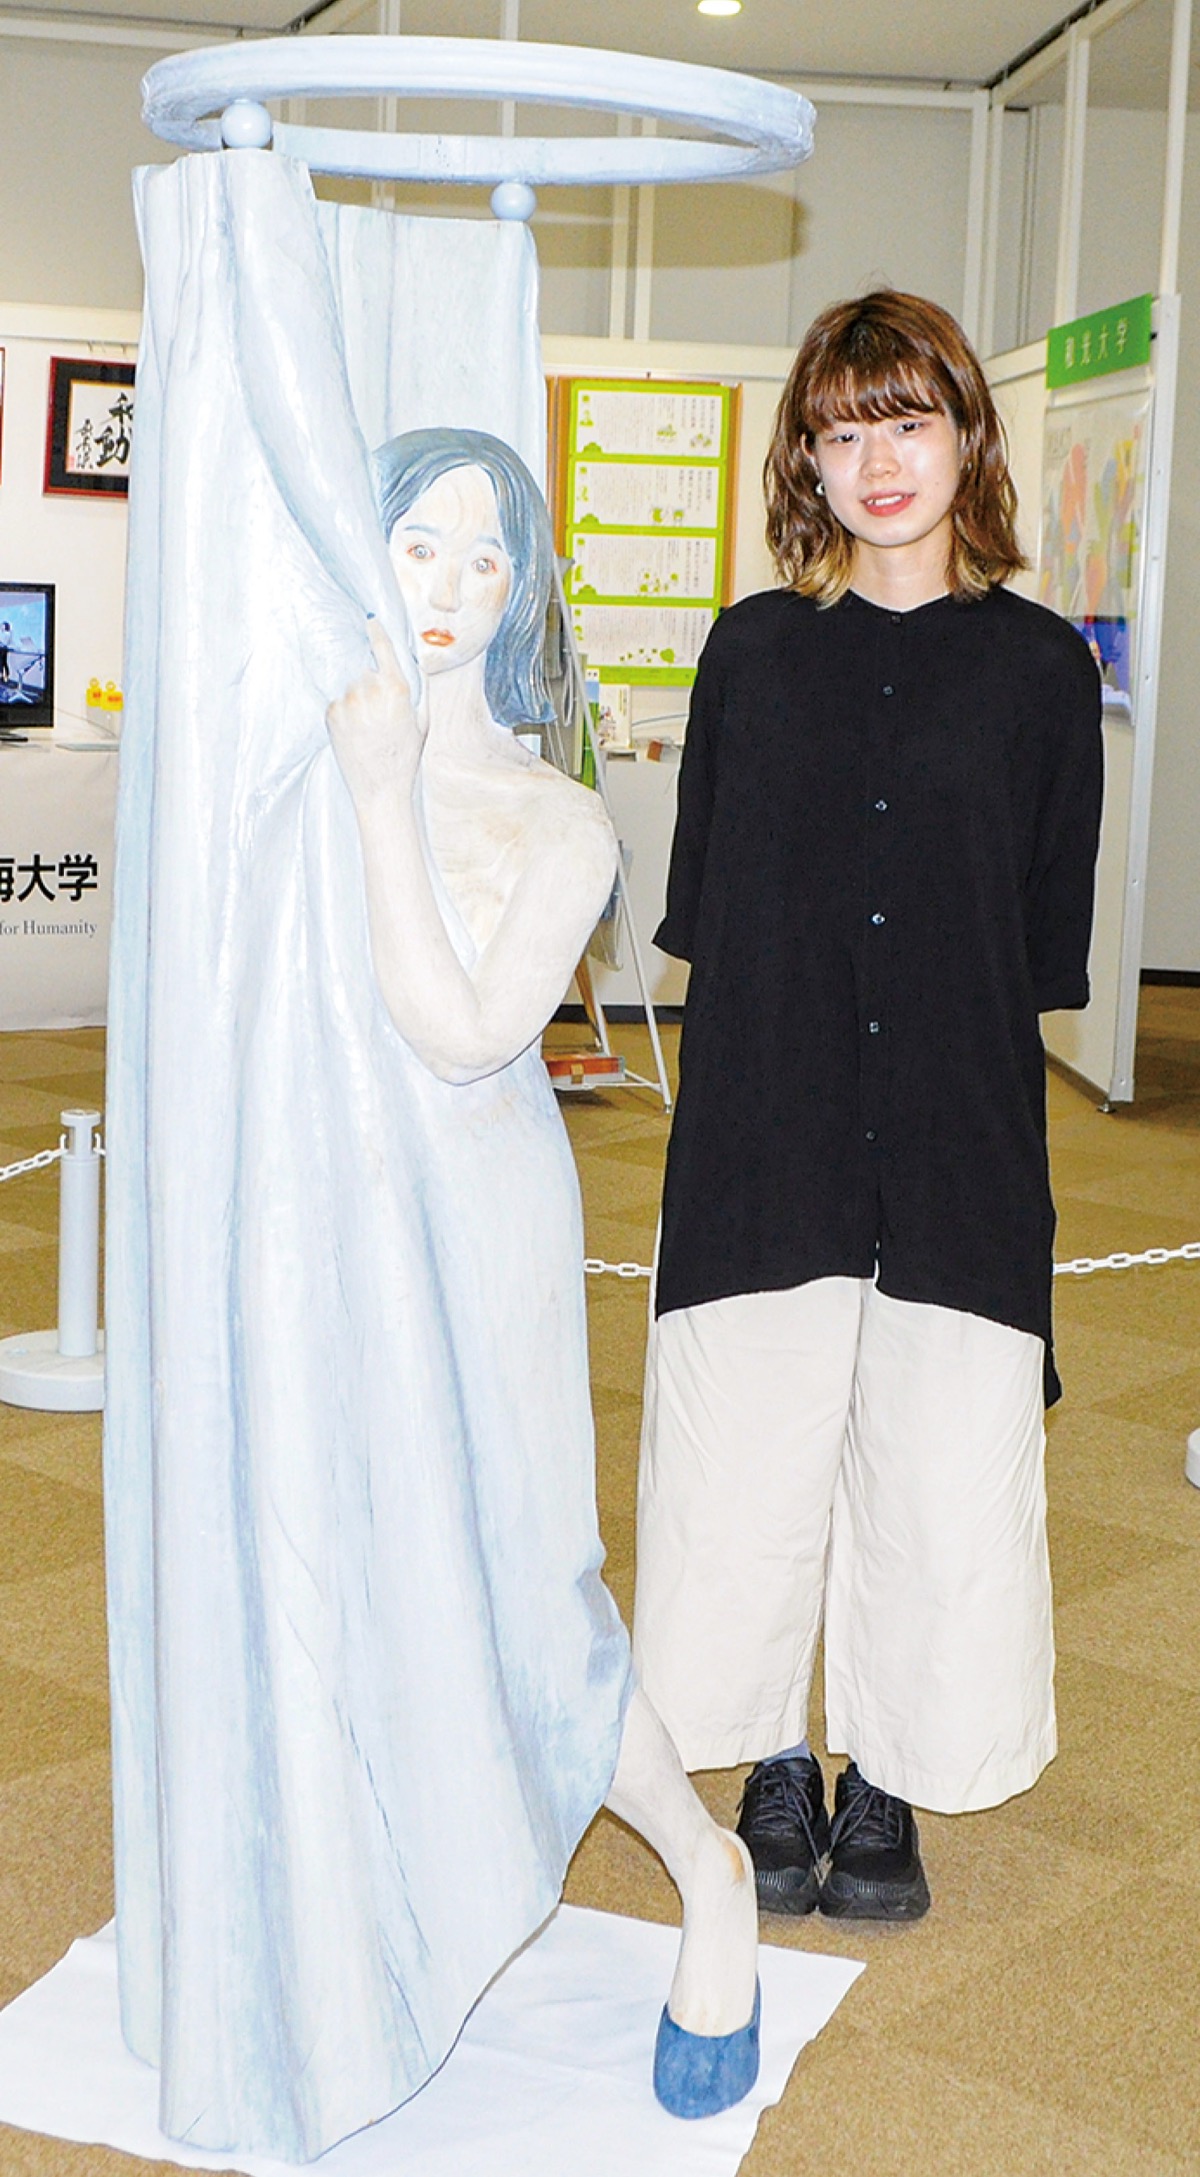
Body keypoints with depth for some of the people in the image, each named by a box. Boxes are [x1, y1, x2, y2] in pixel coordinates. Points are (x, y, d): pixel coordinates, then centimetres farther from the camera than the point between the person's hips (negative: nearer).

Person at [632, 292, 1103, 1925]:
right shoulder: (753, 651, 7)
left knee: (945, 1472, 3)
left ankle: (886, 1786, 23)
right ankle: (777, 1773, 25)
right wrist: (788, 1041, 2)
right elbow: (702, 906, 9)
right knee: (751, 1461, 4)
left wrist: (947, 1035, -2)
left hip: (962, 1147, 0)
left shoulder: (1040, 666, 3)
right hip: (764, 1144, 1)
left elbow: (1048, 947, 5)